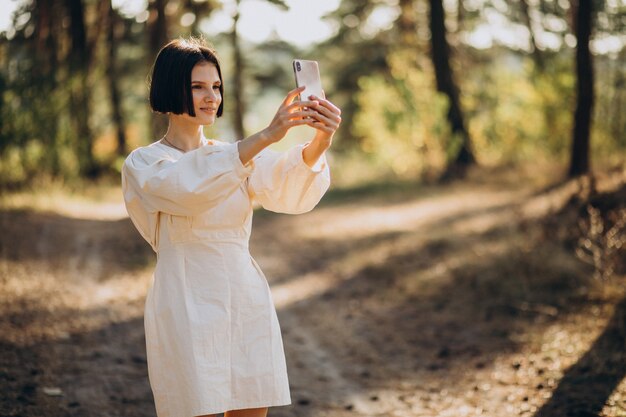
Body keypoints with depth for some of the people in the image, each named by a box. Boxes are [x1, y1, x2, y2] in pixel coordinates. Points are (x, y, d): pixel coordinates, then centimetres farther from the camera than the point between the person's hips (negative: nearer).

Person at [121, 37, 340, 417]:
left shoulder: (241, 155, 12)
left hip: (248, 306, 4)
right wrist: (266, 136, -32)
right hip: (188, 310, -4)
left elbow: (291, 189, -9)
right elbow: (192, 187, -23)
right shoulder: (143, 165, 0)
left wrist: (322, 139, -30)